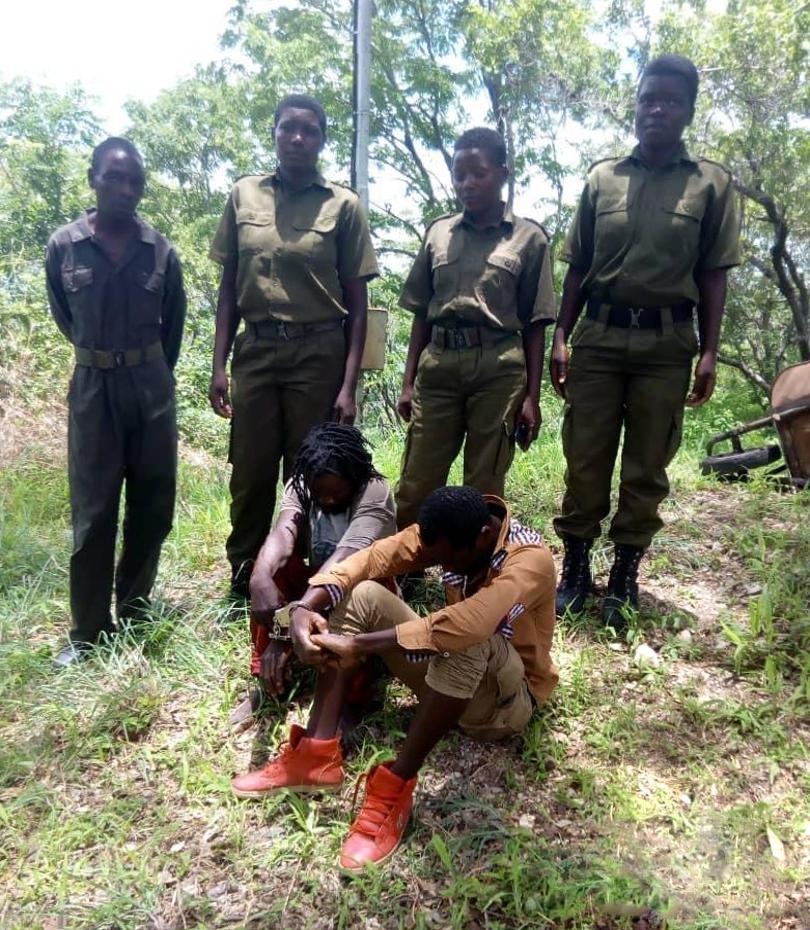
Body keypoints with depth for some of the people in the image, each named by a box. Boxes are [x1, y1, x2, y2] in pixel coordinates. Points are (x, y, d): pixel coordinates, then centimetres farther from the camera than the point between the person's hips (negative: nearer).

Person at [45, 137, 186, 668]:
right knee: (93, 511, 1)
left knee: (153, 505, 7)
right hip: (94, 387, -1)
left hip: (152, 385, 1)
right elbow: (63, 316, 12)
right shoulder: (64, 246, -3)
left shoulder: (160, 251, -1)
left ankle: (133, 610, 26)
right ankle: (89, 631, 12)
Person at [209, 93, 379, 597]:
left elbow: (357, 303, 0)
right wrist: (219, 364, 4)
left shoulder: (343, 204, 1)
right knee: (250, 475, 6)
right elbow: (229, 287, 11)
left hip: (318, 353, -2)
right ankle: (242, 584, 22)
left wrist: (349, 385, -6)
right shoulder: (245, 195, 8)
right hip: (256, 350, 2)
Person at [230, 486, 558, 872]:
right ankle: (317, 755, -19)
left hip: (505, 699, -6)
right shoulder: (446, 534, -9)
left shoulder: (530, 560, -28)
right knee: (363, 595, -13)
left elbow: (465, 625, -44)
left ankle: (395, 786, -28)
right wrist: (304, 608, -33)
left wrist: (359, 645, -41)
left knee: (469, 638, -40)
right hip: (451, 676, 6)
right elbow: (369, 559, -17)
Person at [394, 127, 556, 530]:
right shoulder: (438, 233, 12)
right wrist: (408, 381, 10)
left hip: (499, 367, -2)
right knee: (414, 488, 2)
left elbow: (534, 325, 4)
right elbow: (421, 314, 14)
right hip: (438, 364, 2)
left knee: (484, 489, 6)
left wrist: (532, 396, -1)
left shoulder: (529, 237, 5)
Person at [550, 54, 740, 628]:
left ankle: (625, 576, 17)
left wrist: (709, 352, -4)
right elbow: (577, 267, 11)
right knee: (585, 460, 1)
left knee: (647, 467, 5)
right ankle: (575, 569, 13)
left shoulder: (711, 183, 6)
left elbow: (713, 276, 5)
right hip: (600, 335, 1)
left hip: (667, 342, -1)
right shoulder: (601, 178, 10)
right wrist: (561, 338, 3)